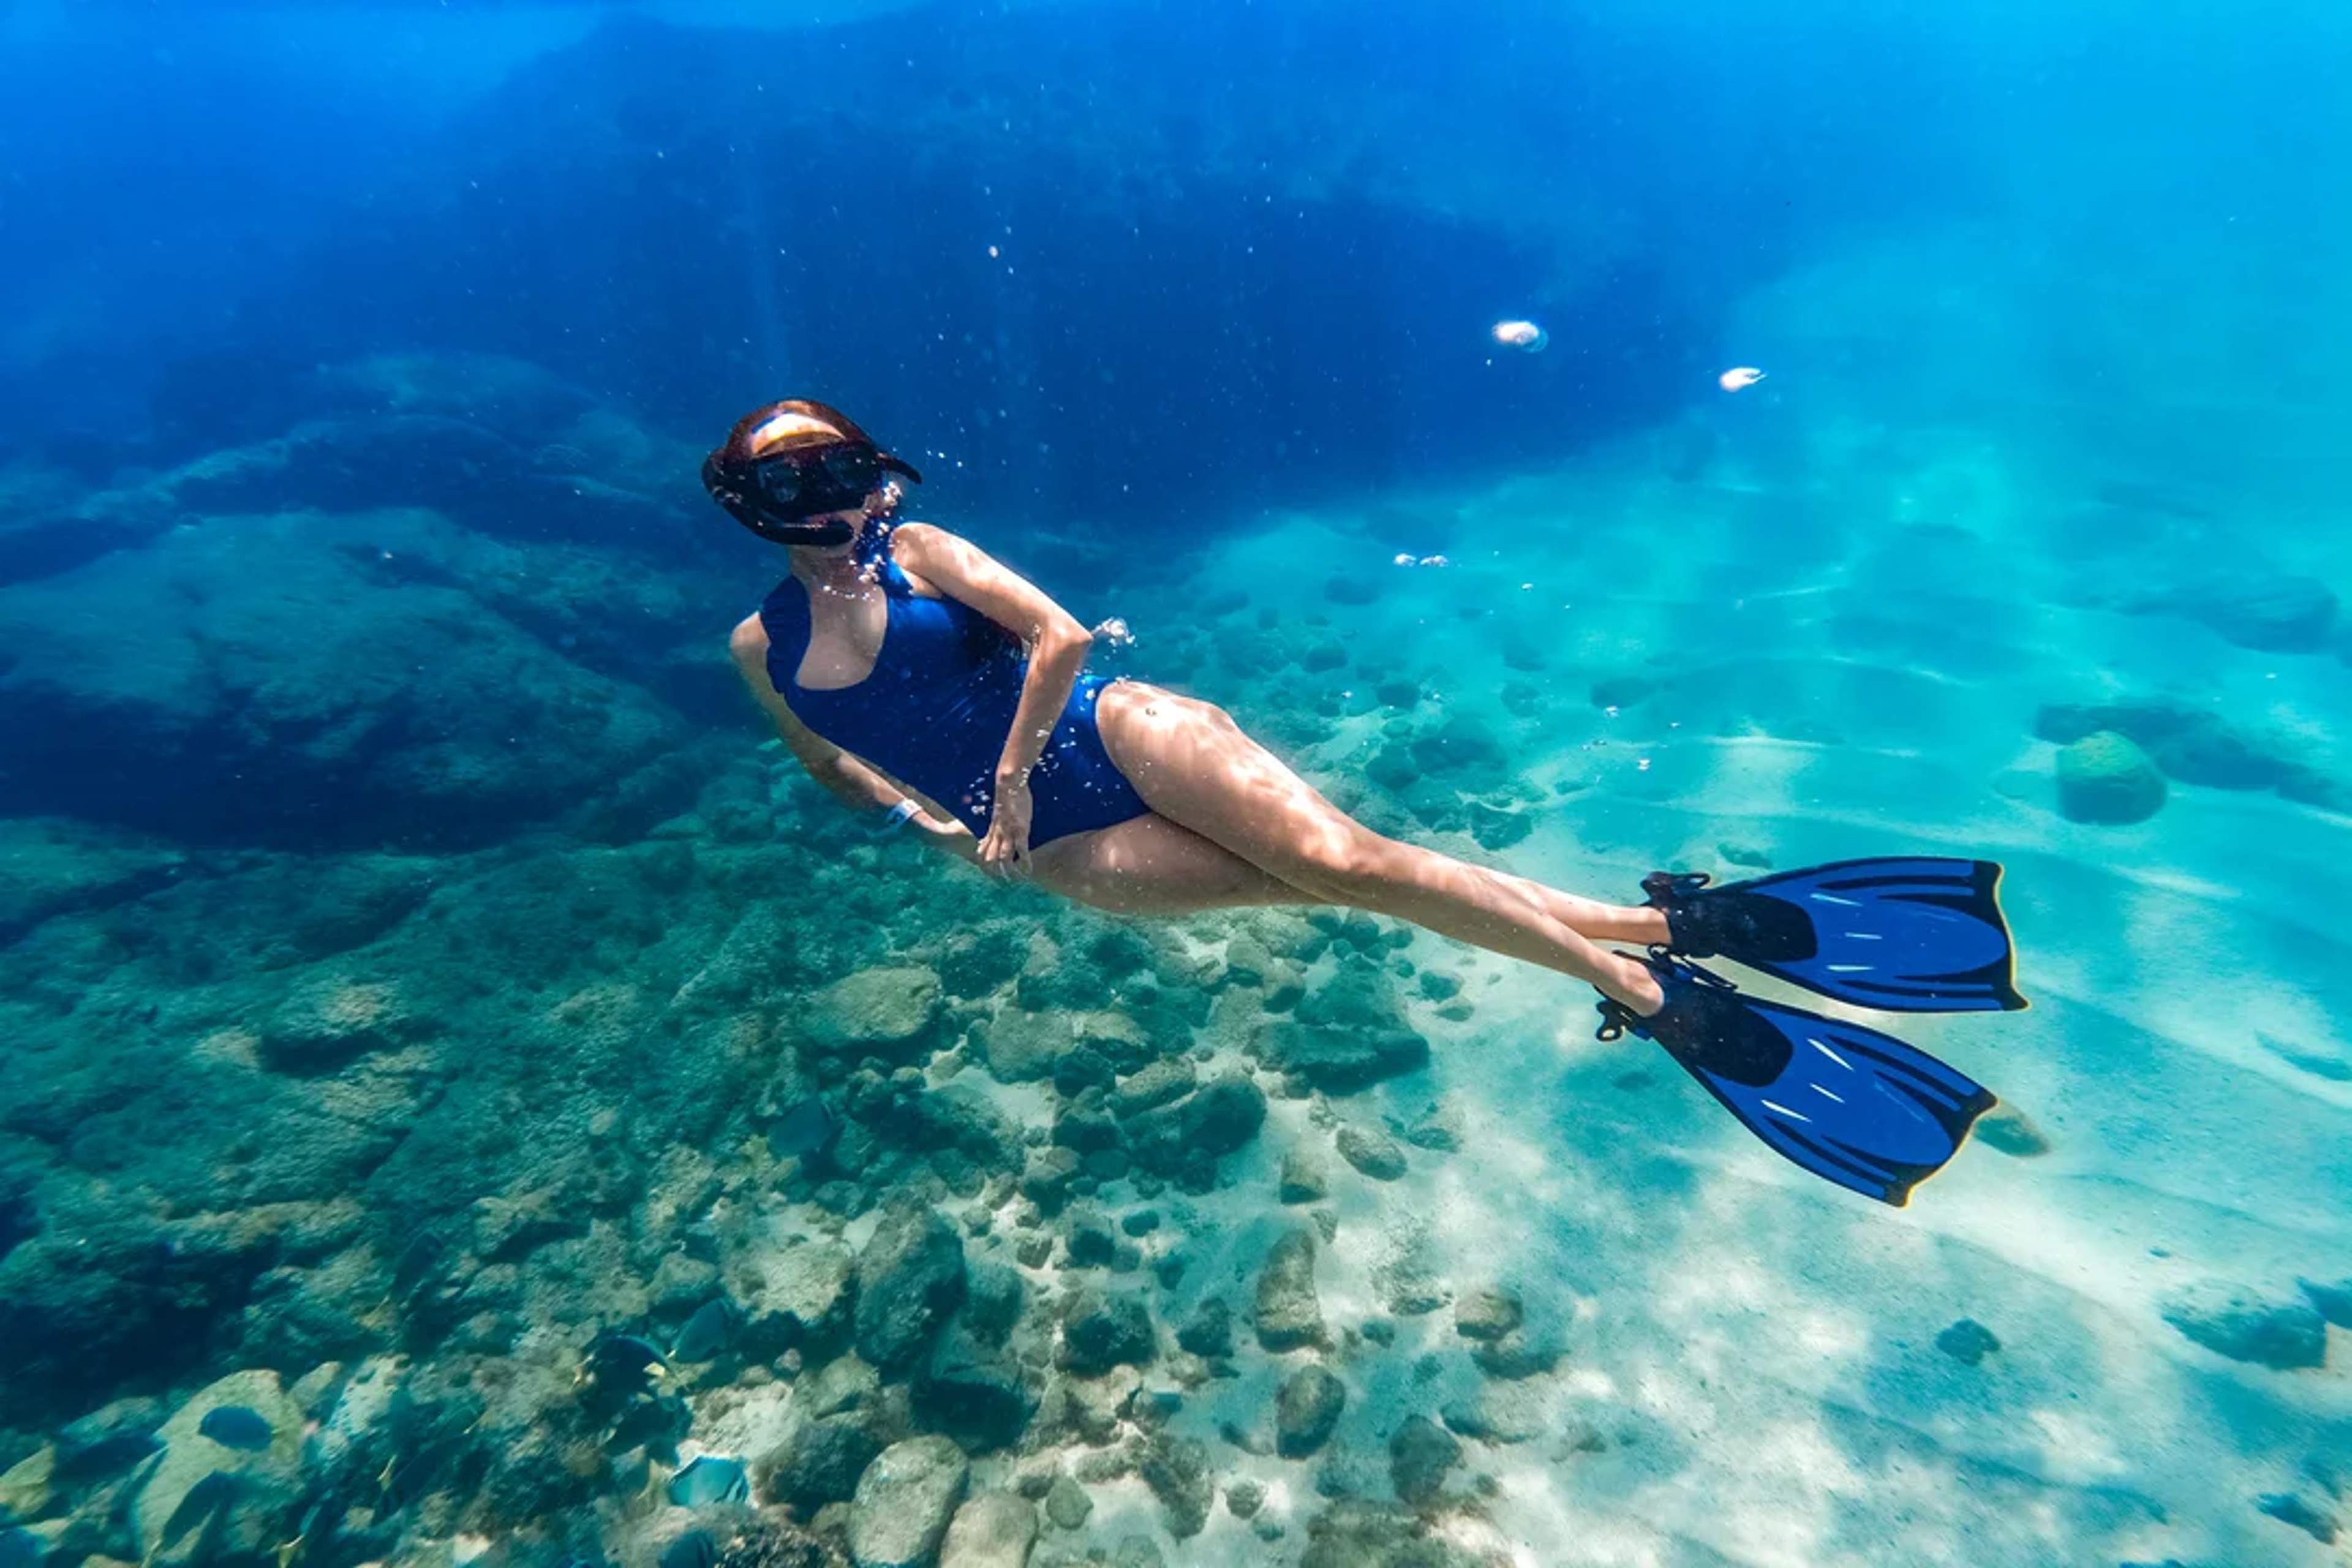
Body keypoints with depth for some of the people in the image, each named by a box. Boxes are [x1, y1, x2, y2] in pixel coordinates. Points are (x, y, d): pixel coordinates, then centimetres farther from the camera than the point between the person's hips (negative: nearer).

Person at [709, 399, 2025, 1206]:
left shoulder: (910, 550, 1)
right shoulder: (762, 648, 9)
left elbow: (1059, 632, -5)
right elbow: (831, 759, 22)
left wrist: (1011, 776, -10)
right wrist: (924, 817, 3)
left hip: (1108, 732, -1)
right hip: (1057, 850, 2)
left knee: (1340, 856, -23)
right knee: (1310, 883, -17)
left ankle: (1672, 929, -12)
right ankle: (1642, 960, -12)